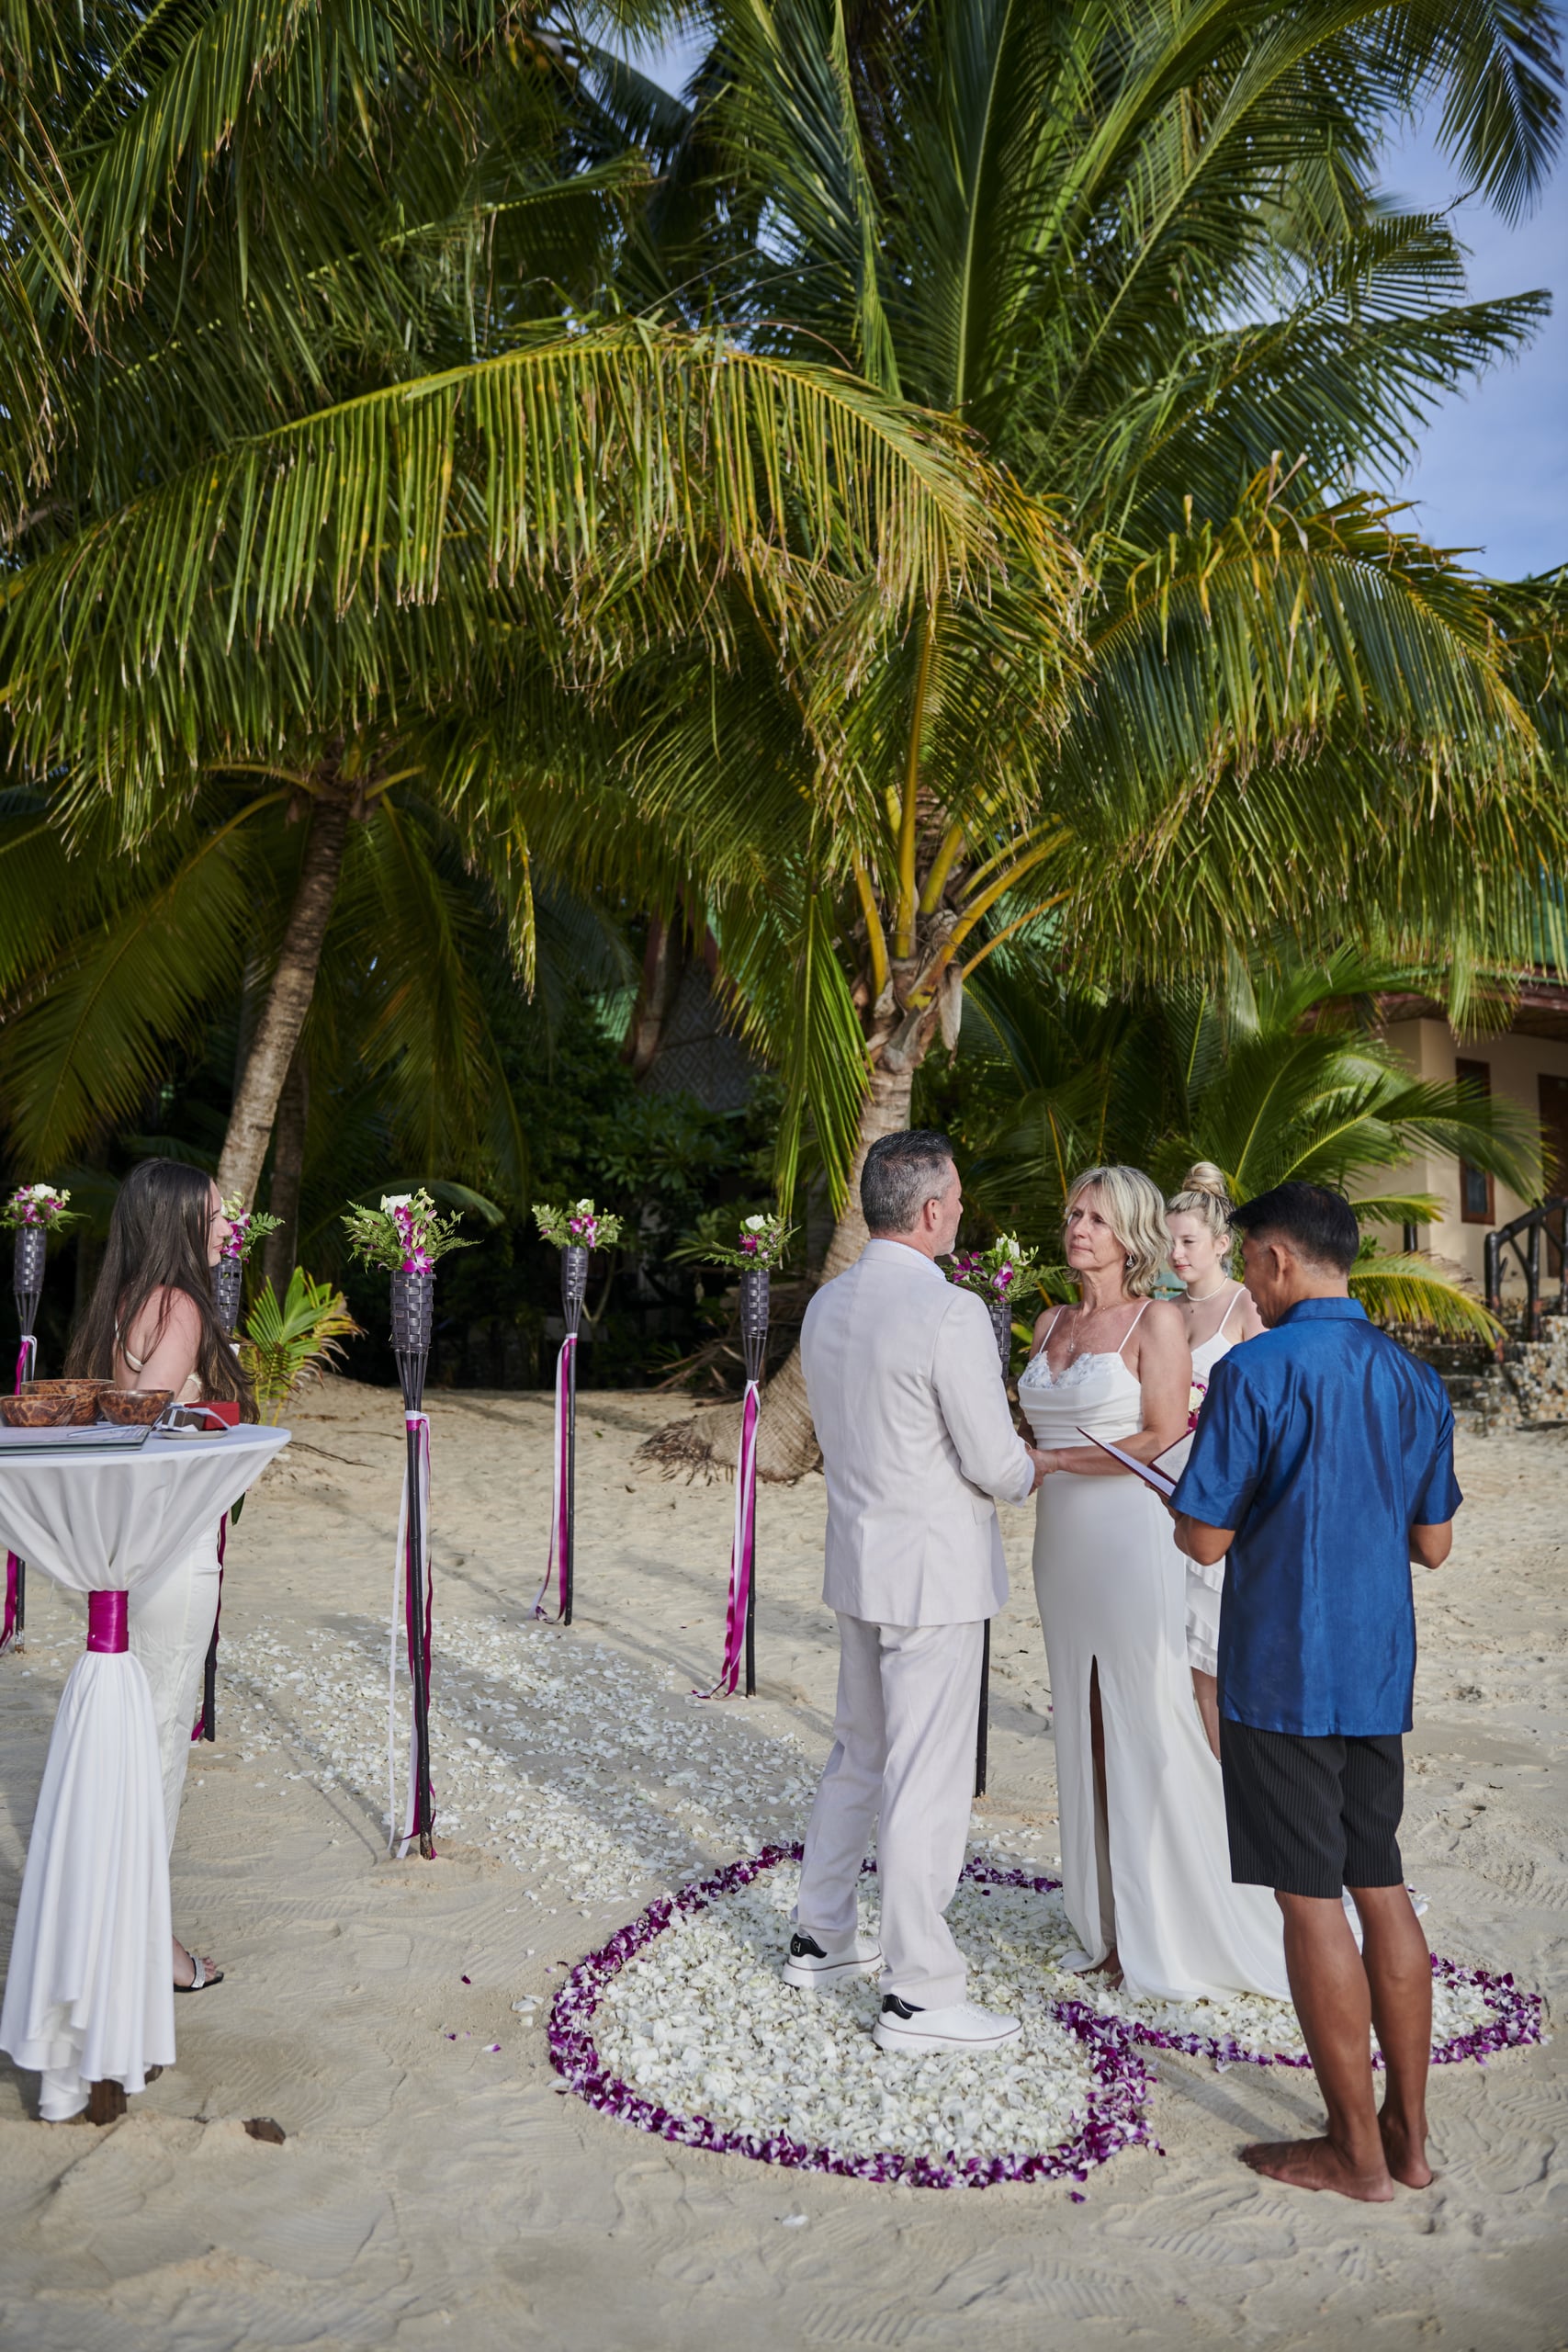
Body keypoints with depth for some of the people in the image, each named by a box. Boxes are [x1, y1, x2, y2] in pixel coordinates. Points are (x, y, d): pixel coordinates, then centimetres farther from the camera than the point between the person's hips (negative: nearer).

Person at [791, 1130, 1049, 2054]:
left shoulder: (827, 1306, 4)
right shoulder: (951, 1313, -21)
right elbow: (995, 1464, -18)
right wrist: (1031, 1466, 5)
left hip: (859, 1563, 8)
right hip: (933, 1572, -8)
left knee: (858, 1760, 22)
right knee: (928, 1781, 3)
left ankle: (822, 1939, 35)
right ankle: (920, 1993, 15)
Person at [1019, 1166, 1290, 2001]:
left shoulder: (1156, 1320, -7)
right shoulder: (1050, 1323, 11)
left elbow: (1167, 1441, -14)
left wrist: (1056, 1460, -16)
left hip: (1132, 1540, -6)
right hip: (1064, 1541, 6)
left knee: (1150, 1734, 0)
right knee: (1085, 1735, 11)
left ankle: (1173, 1937, 16)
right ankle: (1107, 1924, 24)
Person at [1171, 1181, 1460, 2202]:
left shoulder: (1254, 1372, -16)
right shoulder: (1417, 1379, 4)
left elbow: (1207, 1539, -15)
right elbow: (1434, 1543, 10)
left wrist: (1176, 1506, 6)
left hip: (1281, 1675, -6)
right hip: (1379, 1669, 7)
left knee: (1313, 1904, 4)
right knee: (1382, 1889, 16)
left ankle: (1358, 2153, 16)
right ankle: (1409, 2135, 27)